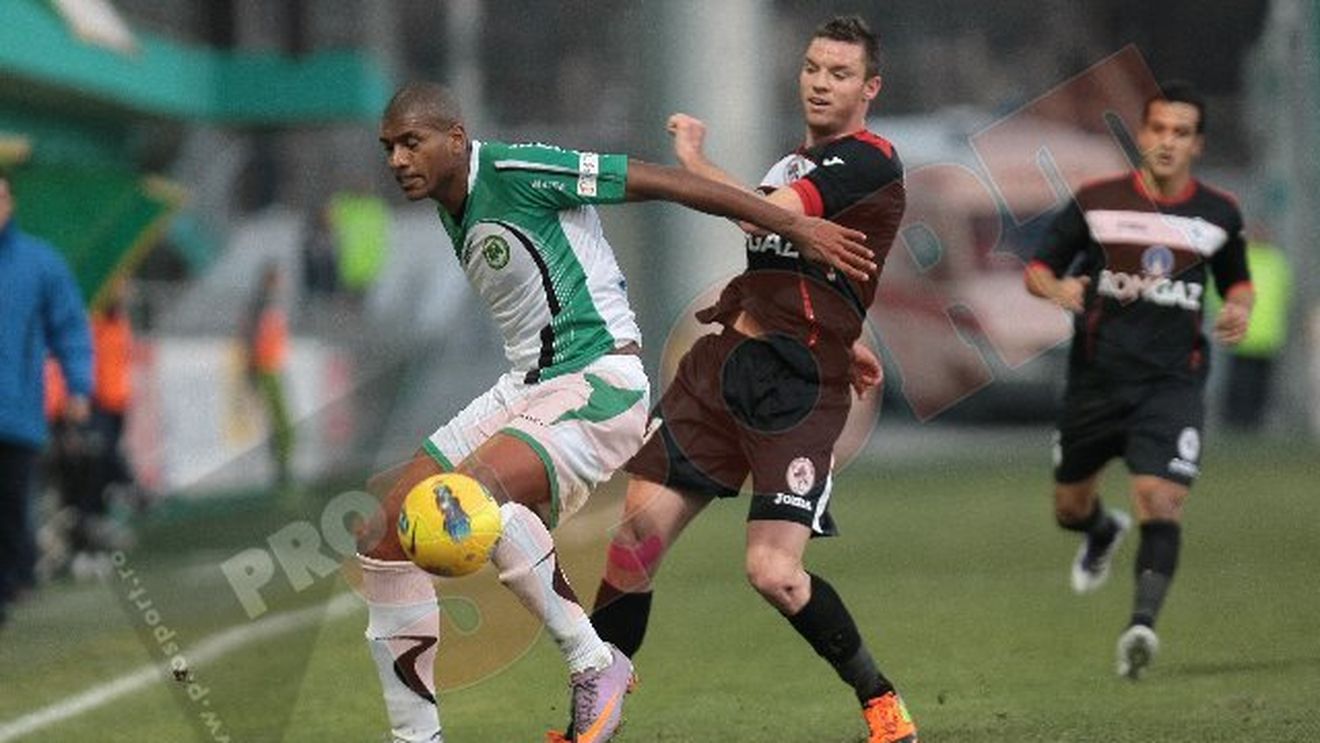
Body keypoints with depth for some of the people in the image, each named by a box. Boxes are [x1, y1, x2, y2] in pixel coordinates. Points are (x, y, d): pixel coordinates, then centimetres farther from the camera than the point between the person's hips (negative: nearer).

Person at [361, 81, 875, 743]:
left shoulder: (516, 172, -14)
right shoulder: (450, 211, 13)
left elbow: (663, 184, -12)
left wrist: (795, 228, -10)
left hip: (597, 381, -9)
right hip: (524, 386, 9)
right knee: (385, 535, -1)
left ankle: (594, 662, -19)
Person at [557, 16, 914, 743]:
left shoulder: (869, 160, -9)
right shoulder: (797, 162, 18)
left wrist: (696, 161, -8)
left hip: (796, 386, -8)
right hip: (725, 358, 8)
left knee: (773, 571, -18)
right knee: (640, 525, -2)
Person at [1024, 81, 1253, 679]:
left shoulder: (1219, 215, 3)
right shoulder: (1097, 203, -1)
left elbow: (1237, 280, 20)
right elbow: (1037, 269, 5)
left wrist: (1239, 310, -3)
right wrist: (1057, 288, -18)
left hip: (1173, 384, -1)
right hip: (1096, 378, 1)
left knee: (1161, 503, -21)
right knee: (1070, 507, 15)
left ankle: (1142, 623, -26)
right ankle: (1104, 532, 51)